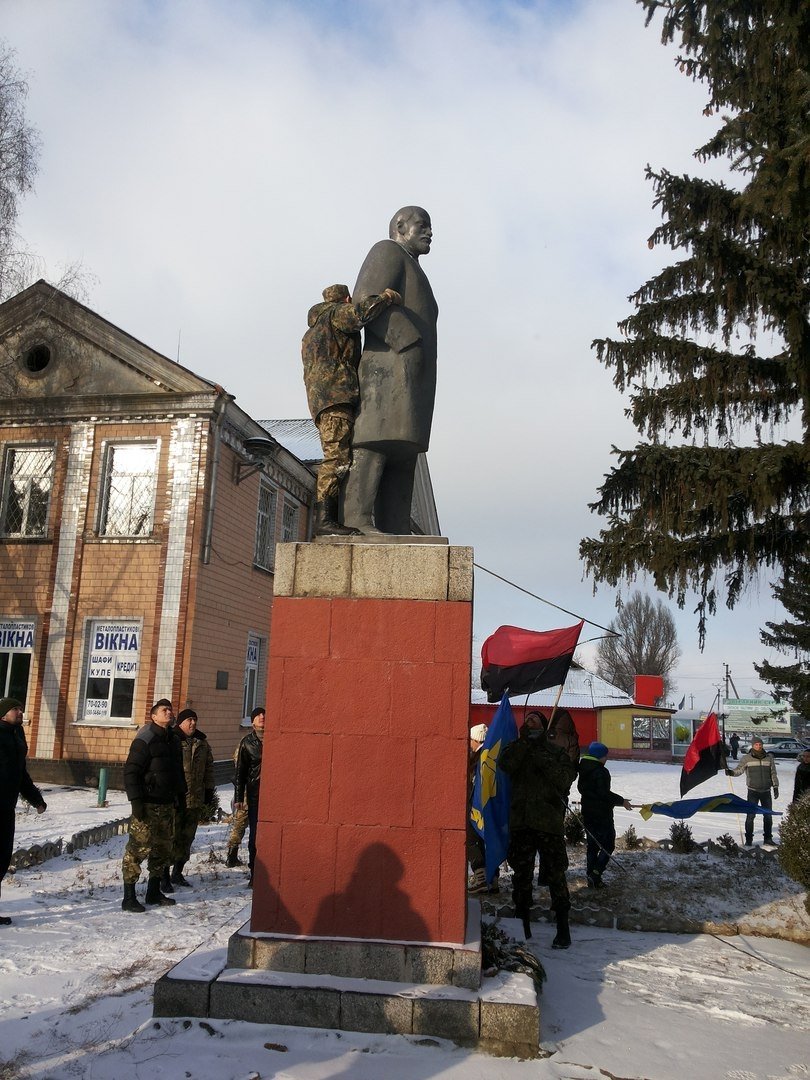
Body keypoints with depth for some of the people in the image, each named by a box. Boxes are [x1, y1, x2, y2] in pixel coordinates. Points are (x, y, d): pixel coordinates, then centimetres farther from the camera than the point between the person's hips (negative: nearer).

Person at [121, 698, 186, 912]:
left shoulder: (173, 741, 14)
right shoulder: (144, 740, -11)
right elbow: (131, 771, -15)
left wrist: (180, 796, 19)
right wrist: (135, 800, -19)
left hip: (167, 804, 8)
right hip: (147, 804, -8)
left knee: (163, 848, 13)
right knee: (139, 848, -8)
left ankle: (154, 891, 25)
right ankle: (129, 897, -1)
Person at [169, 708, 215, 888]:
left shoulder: (202, 742, 13)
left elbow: (208, 767, 21)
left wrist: (209, 789, 17)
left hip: (195, 799, 6)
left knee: (187, 837, 11)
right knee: (171, 836, -3)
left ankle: (177, 872, 23)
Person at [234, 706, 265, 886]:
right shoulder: (247, 742, 6)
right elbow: (241, 770, 7)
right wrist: (239, 796, 3)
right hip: (255, 794, 1)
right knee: (255, 834, 3)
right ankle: (255, 873, 12)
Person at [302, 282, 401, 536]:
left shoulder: (311, 332, 35)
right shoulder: (337, 313, 9)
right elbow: (361, 312, -14)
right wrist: (388, 297, 0)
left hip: (319, 401, 10)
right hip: (336, 394, -10)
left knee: (335, 458, 1)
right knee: (338, 457, -19)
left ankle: (326, 519, -9)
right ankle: (324, 519, -30)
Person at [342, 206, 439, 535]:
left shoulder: (412, 272, 35)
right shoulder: (388, 252, 7)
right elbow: (367, 301, -9)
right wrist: (407, 341, -17)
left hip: (410, 379, 10)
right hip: (393, 365, -9)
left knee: (402, 452, -1)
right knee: (377, 440, -20)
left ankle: (395, 531, -7)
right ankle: (357, 522, -28)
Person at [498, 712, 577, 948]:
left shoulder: (557, 753, 7)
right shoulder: (516, 751, 9)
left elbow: (566, 778, -8)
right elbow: (505, 764, -13)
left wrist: (546, 763, -19)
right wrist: (524, 742, -17)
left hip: (550, 824, -2)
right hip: (521, 824, 2)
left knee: (556, 875, -3)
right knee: (521, 874, 9)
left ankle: (563, 929, 6)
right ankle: (522, 923, 22)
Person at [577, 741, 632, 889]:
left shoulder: (583, 769, 7)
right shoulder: (601, 772, -19)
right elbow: (605, 793, -22)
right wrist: (622, 801, -11)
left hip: (587, 814, 8)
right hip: (602, 815, -8)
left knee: (592, 845, 15)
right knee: (608, 845, 1)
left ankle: (590, 875, 16)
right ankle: (595, 875, -9)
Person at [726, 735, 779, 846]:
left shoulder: (769, 758, 6)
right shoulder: (746, 758, -3)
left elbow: (773, 774, 12)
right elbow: (739, 769, -10)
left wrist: (776, 787, 9)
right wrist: (731, 772, -30)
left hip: (766, 791, 3)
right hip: (753, 791, -3)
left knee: (768, 815, 10)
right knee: (750, 815, -5)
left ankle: (768, 838, 24)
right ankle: (749, 839, 3)